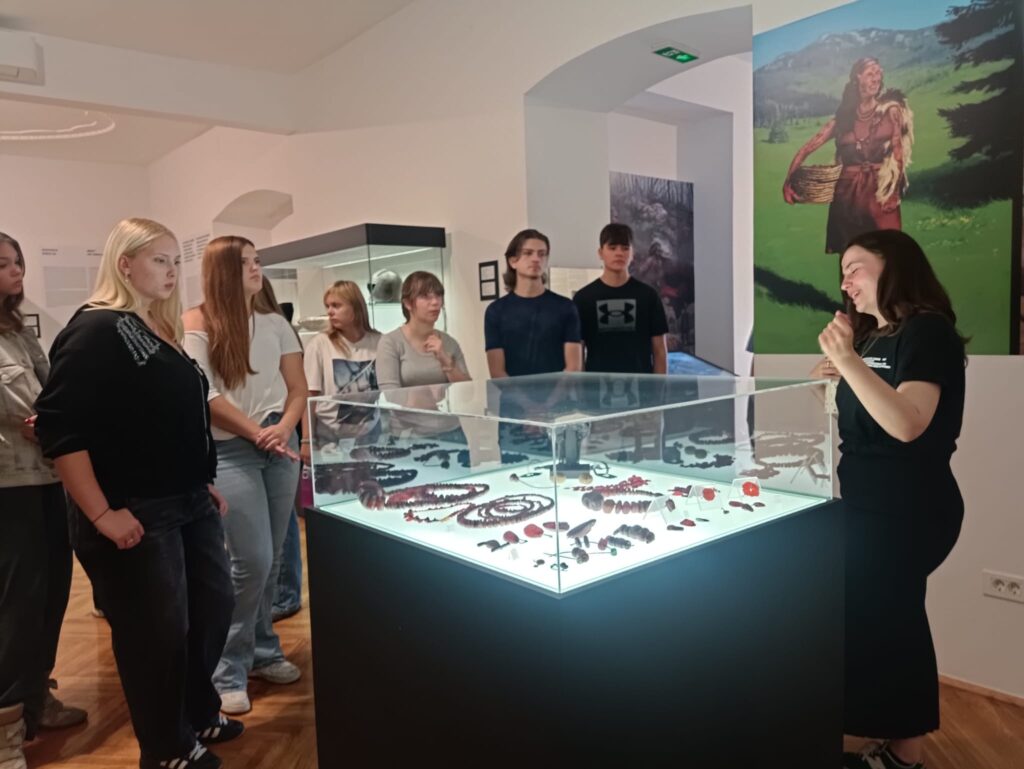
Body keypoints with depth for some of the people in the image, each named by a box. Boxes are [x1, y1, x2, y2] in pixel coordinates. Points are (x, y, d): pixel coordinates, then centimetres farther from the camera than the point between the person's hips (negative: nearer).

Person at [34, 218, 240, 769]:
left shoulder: (162, 331, 12)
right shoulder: (95, 330, -14)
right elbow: (58, 428, -20)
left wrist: (205, 483, 18)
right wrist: (101, 514, -21)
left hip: (190, 503, 9)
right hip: (135, 515, -8)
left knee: (212, 609, 16)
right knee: (156, 633, 5)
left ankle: (199, 716, 38)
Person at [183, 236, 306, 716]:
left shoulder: (275, 323, 10)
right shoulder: (198, 323, -4)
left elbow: (298, 388, 10)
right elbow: (204, 395, -10)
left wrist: (284, 428, -8)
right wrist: (257, 433, -12)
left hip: (282, 448, 5)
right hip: (230, 452, -5)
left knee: (271, 559, 11)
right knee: (251, 561, -9)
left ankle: (262, 652, 29)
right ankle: (228, 671, 8)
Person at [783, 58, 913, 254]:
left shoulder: (891, 110, 6)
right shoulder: (843, 118, 9)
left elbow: (898, 153, 1)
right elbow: (806, 149, 6)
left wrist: (894, 191, -12)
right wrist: (788, 181, -8)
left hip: (881, 190, -1)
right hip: (848, 193, 2)